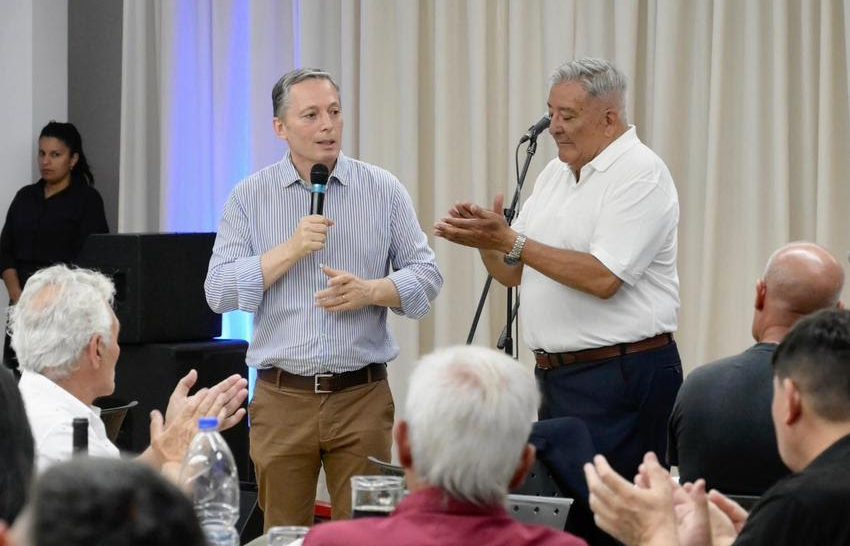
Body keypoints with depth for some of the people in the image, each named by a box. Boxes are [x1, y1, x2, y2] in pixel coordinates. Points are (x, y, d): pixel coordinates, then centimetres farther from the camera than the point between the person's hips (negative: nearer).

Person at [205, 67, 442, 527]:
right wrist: (292, 250, -13)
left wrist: (370, 291, -14)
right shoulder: (249, 197, 4)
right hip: (282, 398, 0)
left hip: (362, 397, 0)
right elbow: (219, 291, -3)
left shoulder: (383, 190, 6)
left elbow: (426, 275, 5)